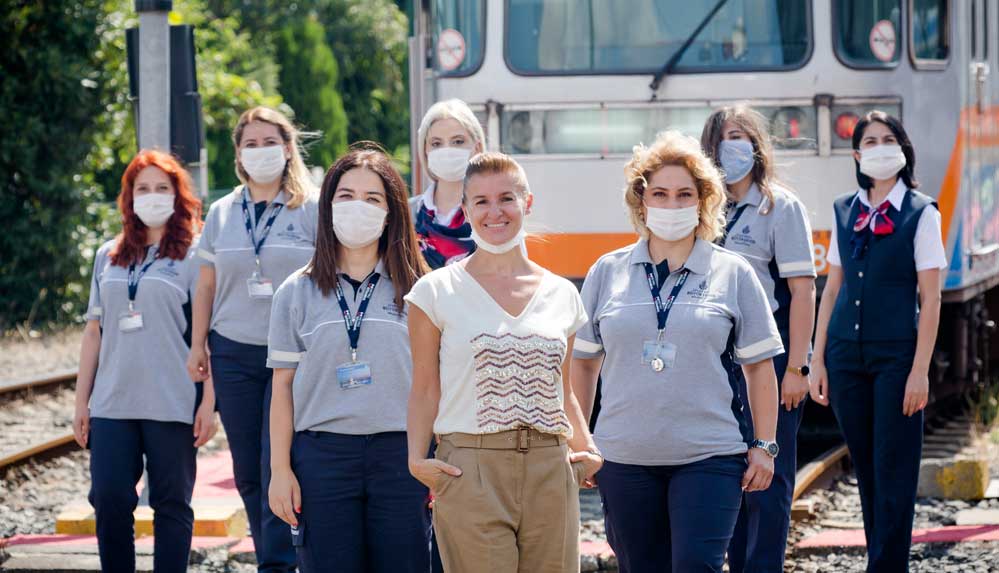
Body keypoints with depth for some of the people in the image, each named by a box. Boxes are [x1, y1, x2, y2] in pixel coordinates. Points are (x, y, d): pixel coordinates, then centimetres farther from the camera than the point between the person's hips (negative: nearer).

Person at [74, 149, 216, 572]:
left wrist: (209, 402, -9)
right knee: (109, 501, -2)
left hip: (172, 405, -4)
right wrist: (81, 402, 12)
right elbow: (94, 332, 16)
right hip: (112, 405, 4)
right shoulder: (109, 256, 14)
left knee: (171, 504, 2)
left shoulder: (193, 256, 2)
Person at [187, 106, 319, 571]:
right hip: (234, 354, 4)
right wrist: (198, 345, 12)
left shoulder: (311, 210, 0)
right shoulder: (221, 213, 12)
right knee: (247, 472, 6)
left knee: (277, 465, -12)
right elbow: (206, 285, 16)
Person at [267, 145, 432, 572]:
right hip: (322, 454, 0)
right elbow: (283, 387, 8)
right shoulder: (297, 293, 9)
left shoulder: (416, 290, 7)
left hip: (400, 456, 0)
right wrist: (280, 469, 1)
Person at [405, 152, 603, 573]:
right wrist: (417, 457, -10)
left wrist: (587, 450, 6)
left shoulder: (561, 295, 13)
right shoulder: (437, 292, 4)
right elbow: (425, 388, 2)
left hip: (549, 471, 3)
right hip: (469, 472, -3)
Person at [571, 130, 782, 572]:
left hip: (708, 455, -2)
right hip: (625, 459, 2)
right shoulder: (608, 272, 7)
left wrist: (764, 446, 2)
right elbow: (583, 363, 13)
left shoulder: (733, 274, 3)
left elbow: (759, 367, 6)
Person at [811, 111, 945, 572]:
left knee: (893, 472, -4)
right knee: (865, 470, 9)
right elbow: (832, 289, 13)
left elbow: (930, 299, -5)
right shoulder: (844, 210, 10)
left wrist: (920, 370, -11)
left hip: (896, 356, -4)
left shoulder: (920, 213, -2)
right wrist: (818, 361, 8)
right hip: (846, 355, 4)